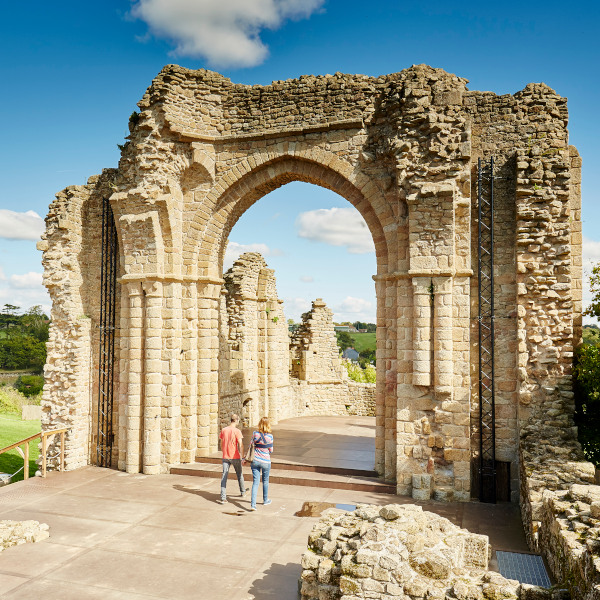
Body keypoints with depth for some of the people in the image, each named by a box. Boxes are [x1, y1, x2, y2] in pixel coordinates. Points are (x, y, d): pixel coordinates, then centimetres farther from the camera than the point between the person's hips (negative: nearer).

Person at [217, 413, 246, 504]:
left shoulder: (223, 430, 2)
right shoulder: (237, 431, -12)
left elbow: (221, 444, 12)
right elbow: (241, 445, -18)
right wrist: (242, 457, -13)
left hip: (225, 457, 3)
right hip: (235, 457, -3)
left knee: (224, 476, 1)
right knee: (239, 474, 18)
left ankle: (223, 498, -7)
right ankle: (242, 492, 35)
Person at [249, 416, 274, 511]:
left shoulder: (255, 434, -9)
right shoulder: (270, 436, -13)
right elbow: (271, 450, -3)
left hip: (255, 460, 1)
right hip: (266, 461, -1)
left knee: (255, 482, 4)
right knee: (265, 481, 19)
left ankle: (253, 504, -5)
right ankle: (265, 500, 37)